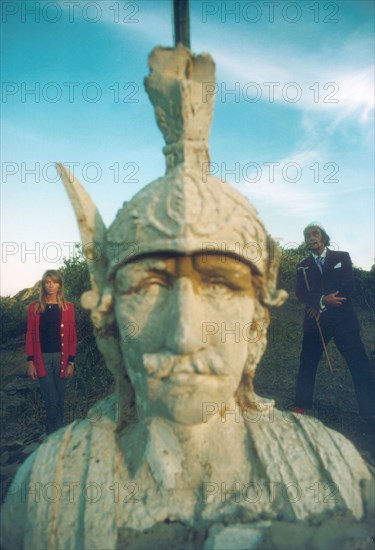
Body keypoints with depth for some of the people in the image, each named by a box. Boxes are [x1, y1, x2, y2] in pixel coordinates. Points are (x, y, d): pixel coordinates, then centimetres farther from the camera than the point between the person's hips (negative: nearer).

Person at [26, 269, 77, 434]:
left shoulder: (68, 307, 1)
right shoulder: (34, 307, 1)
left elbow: (72, 336, 2)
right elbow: (30, 335, 2)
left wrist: (71, 362, -3)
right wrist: (30, 361, -4)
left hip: (61, 357, 1)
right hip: (42, 358, -1)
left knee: (59, 400, 8)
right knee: (51, 400, -4)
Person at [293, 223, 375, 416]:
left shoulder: (342, 257, 7)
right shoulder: (303, 266, 10)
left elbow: (348, 286, -4)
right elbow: (301, 293, -2)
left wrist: (322, 306, -11)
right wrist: (322, 300, -21)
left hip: (343, 319, -1)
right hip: (315, 320, 1)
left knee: (359, 363, -2)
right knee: (307, 362, 5)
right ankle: (301, 406, 17)